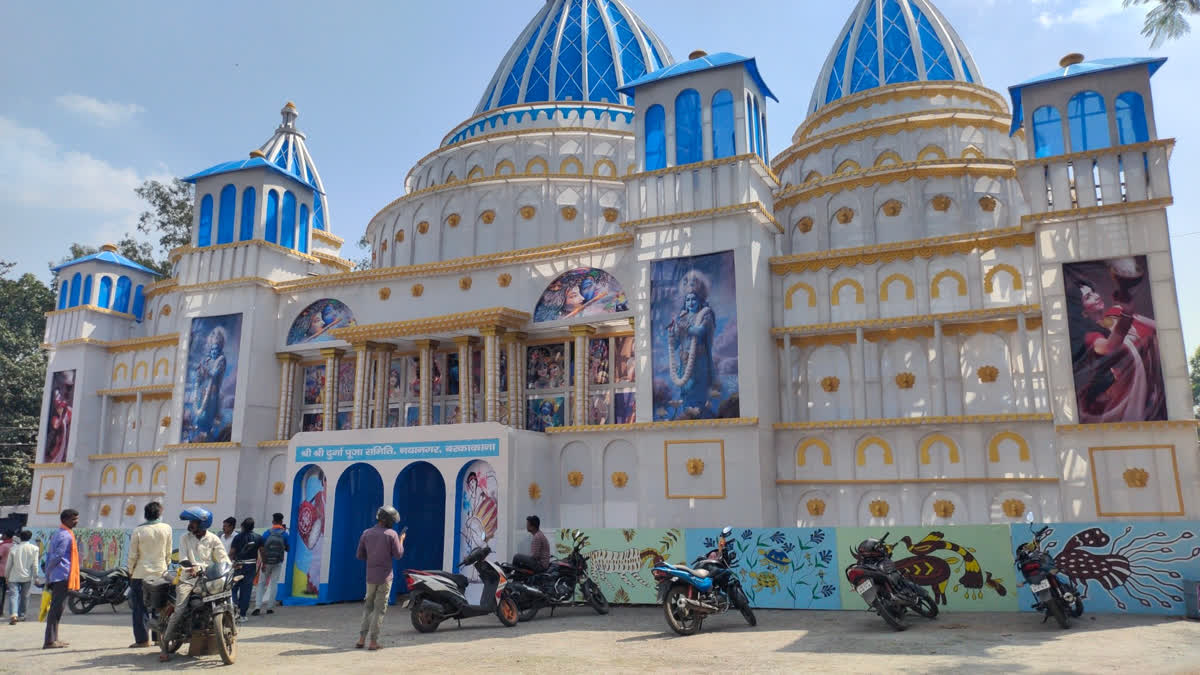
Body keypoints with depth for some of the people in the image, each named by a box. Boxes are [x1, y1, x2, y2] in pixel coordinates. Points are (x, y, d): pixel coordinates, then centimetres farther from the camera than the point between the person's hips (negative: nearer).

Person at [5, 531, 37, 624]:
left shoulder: (14, 548, -1)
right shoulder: (34, 548, -3)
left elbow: (8, 565, 4)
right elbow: (35, 565, -4)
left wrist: (7, 576, 16)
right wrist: (35, 576, 5)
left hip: (14, 577, 0)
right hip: (27, 577, 1)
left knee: (13, 595, -4)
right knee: (25, 597, 13)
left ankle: (13, 615, -23)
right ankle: (21, 615, 20)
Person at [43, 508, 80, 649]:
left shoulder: (56, 534, 17)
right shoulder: (66, 536, -12)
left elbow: (49, 555, 18)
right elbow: (57, 557, -16)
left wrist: (48, 576, 17)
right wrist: (49, 573, -5)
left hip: (55, 578, 10)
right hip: (63, 576, -10)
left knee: (56, 608, 13)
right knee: (57, 608, -9)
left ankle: (53, 639, 18)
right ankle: (49, 641, -9)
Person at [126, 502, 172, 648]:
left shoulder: (138, 530, -9)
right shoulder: (166, 528, -2)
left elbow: (133, 555, -6)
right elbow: (168, 552, 5)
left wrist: (130, 571, 7)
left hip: (141, 573, -3)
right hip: (160, 573, 3)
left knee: (140, 608, 4)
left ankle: (142, 639, 4)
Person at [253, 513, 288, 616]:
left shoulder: (267, 533, -4)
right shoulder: (284, 534, -5)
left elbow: (261, 549, -10)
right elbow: (287, 549, 2)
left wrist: (263, 563, -8)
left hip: (266, 562, 0)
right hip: (278, 563, 0)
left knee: (262, 584, 10)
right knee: (273, 584, 9)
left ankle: (258, 607, -1)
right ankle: (270, 607, 9)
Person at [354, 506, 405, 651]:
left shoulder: (366, 533, 2)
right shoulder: (392, 534, -9)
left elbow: (359, 555, 6)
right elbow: (398, 555, -6)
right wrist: (401, 541, 9)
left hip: (371, 576, 4)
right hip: (385, 576, -3)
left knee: (368, 606, 16)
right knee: (380, 608, 3)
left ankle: (361, 639, 10)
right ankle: (373, 641, 1)